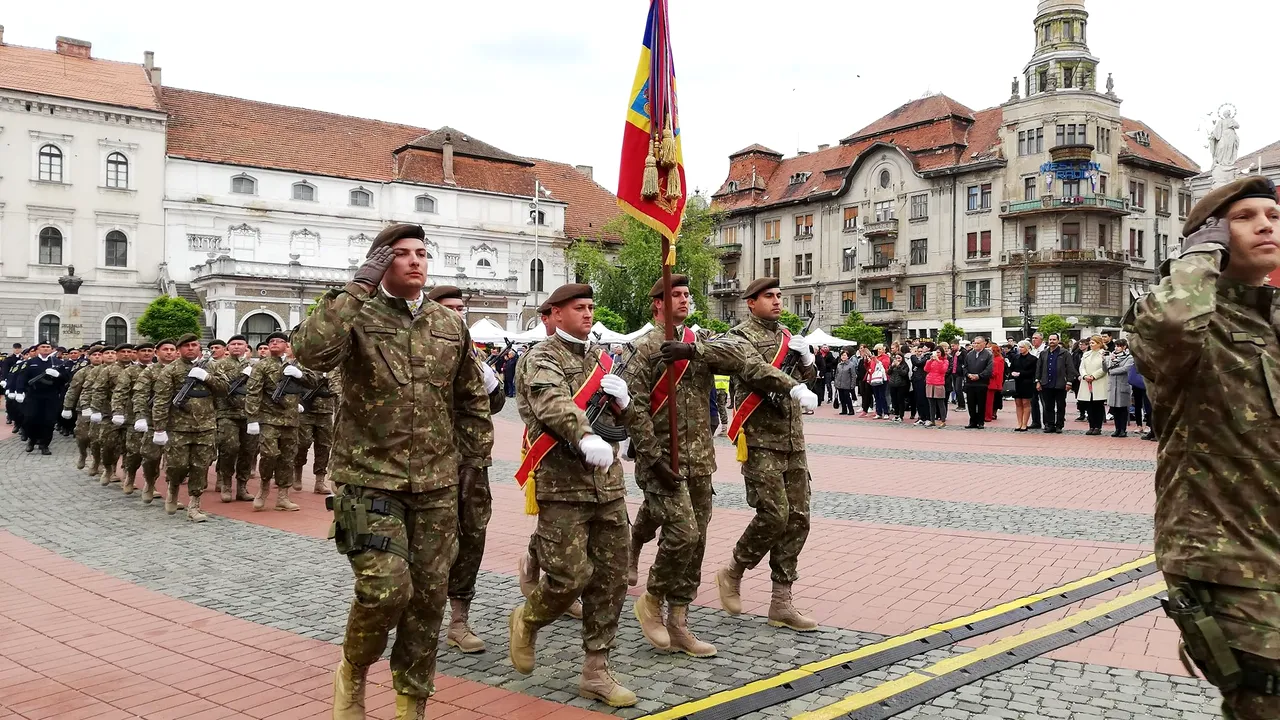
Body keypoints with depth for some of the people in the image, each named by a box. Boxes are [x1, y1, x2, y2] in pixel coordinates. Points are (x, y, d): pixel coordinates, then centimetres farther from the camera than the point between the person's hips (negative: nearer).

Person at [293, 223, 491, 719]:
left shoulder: (450, 326, 9)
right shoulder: (356, 317, -4)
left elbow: (472, 400, 18)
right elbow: (310, 351, -26)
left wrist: (473, 458, 14)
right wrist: (358, 287, -23)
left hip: (436, 485, 5)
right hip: (370, 480, -4)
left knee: (429, 594, 8)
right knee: (386, 588, -14)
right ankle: (353, 670, 18)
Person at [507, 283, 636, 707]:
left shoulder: (595, 358, 19)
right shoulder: (542, 357, -4)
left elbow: (621, 415, 24)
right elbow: (553, 404, -25)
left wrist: (620, 398, 0)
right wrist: (585, 437, -43)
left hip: (607, 482, 7)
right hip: (562, 483, -7)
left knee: (611, 578, 6)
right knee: (571, 575, -10)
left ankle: (596, 671, 17)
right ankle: (526, 622, 22)